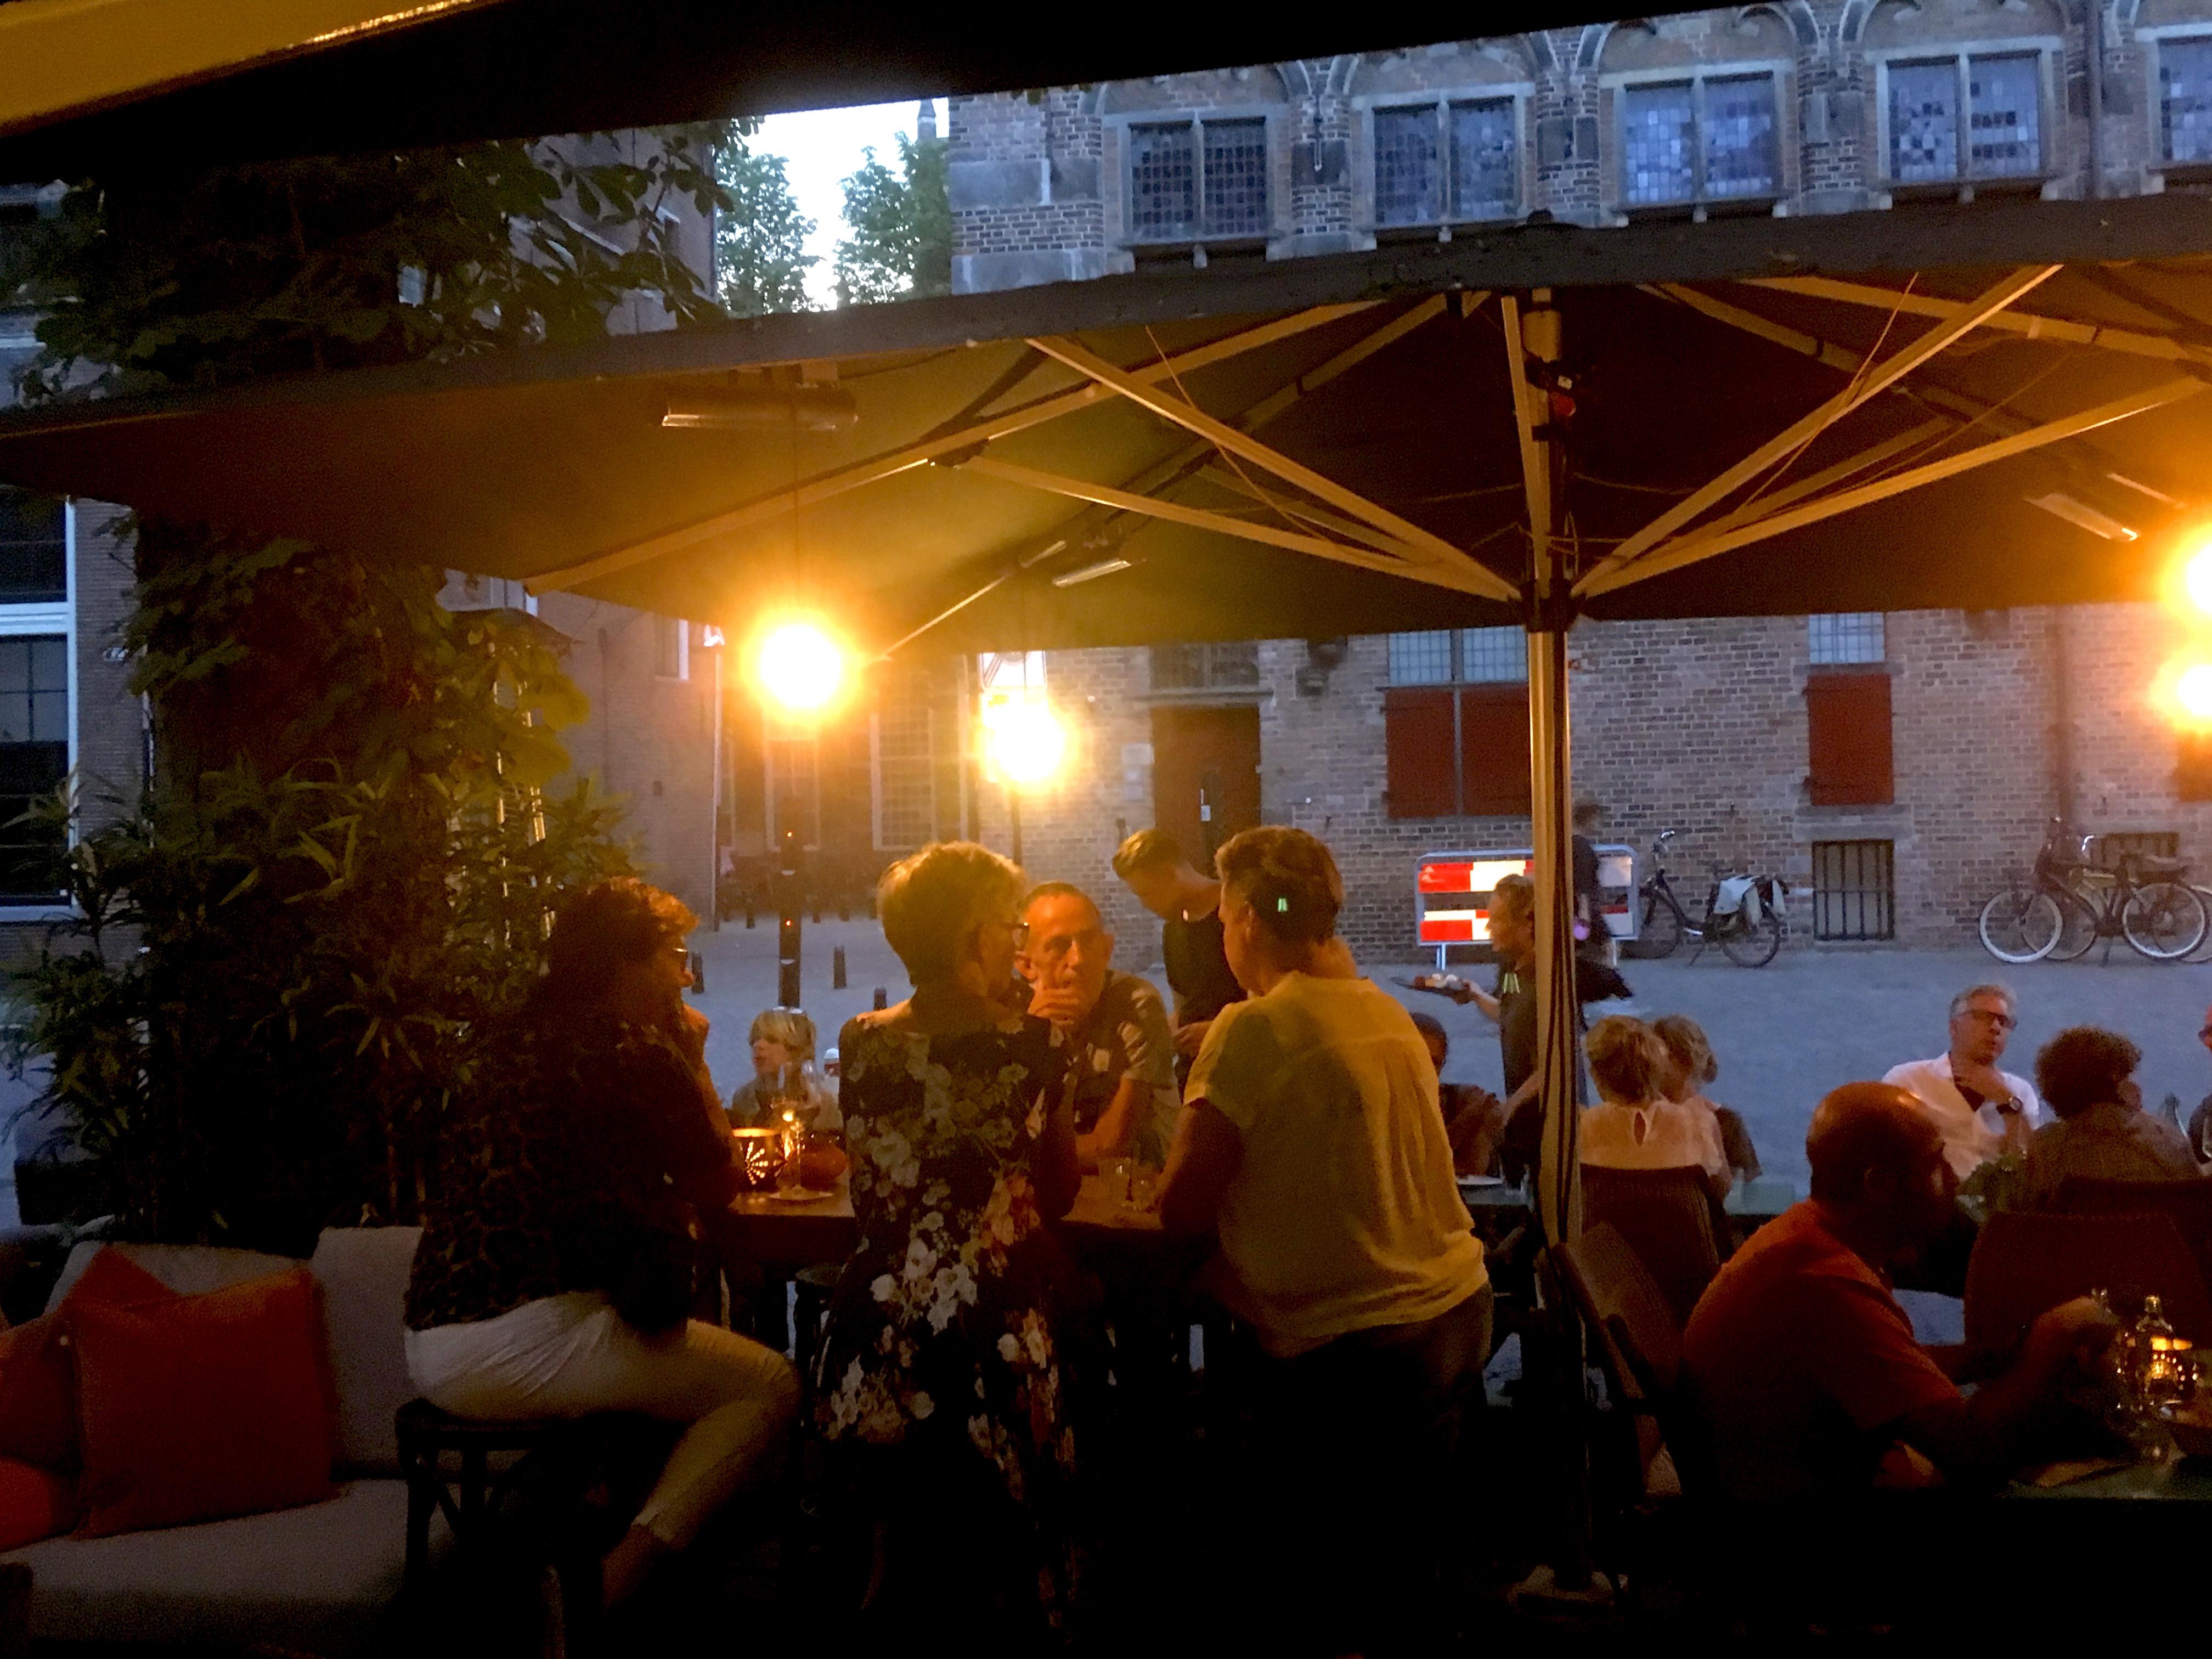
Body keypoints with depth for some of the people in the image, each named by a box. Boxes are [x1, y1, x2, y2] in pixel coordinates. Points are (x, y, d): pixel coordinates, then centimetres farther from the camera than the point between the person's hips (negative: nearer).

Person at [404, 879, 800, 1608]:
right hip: (528, 1343, -9)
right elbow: (716, 1186, 4)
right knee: (771, 1385, 0)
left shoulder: (523, 1046, 17)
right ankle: (618, 1581, -11)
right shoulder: (638, 1053, -8)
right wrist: (694, 1060, 13)